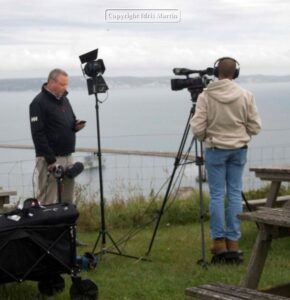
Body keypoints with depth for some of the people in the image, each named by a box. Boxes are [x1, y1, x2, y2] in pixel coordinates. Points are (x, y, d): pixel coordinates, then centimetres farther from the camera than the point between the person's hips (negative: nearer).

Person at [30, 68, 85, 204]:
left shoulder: (63, 99, 14)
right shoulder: (39, 103, -10)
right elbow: (38, 134, -16)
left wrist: (77, 125, 0)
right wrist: (51, 160, -20)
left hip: (67, 157, 8)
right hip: (50, 159, -8)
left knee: (67, 200, 10)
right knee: (48, 201, -7)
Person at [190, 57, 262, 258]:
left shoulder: (206, 96, -11)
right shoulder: (246, 96, -6)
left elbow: (197, 128, -11)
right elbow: (255, 127, -2)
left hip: (216, 149, -2)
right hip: (239, 149, 2)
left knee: (217, 194, 4)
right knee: (235, 193, 7)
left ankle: (219, 241, 6)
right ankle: (233, 241, 9)